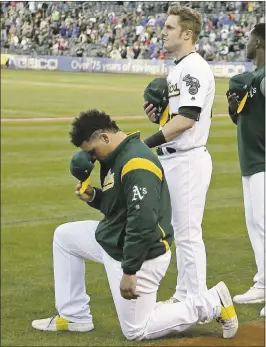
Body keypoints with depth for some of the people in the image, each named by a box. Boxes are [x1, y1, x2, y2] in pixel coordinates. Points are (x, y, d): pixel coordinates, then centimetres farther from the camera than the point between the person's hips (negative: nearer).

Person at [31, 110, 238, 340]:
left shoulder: (136, 163, -26)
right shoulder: (115, 158, 6)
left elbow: (143, 223, -30)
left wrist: (129, 271, -27)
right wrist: (93, 197, -1)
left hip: (140, 254, -10)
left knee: (136, 330, -1)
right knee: (64, 236, 17)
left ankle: (212, 303, 4)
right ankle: (74, 316, 20)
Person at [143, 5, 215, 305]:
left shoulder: (195, 68, -15)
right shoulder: (177, 69, 17)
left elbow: (187, 118, -23)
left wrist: (147, 143, -23)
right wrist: (156, 115, 2)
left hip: (188, 161, -10)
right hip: (172, 159, 10)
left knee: (188, 233, -6)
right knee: (180, 231, 15)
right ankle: (183, 297, 24)